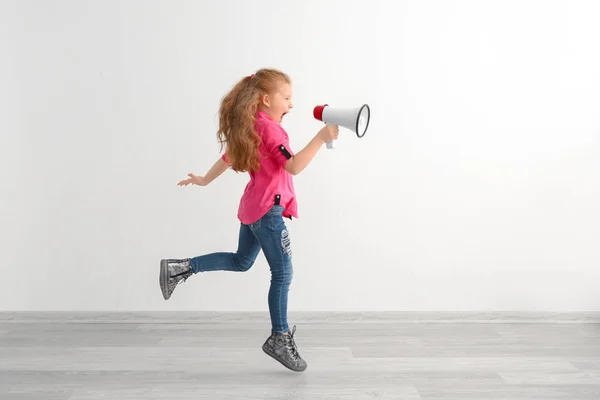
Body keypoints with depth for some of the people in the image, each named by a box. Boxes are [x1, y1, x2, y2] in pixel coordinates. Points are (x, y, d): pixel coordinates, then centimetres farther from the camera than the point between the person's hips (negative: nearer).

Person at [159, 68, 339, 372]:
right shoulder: (269, 128, -17)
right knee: (282, 273, -3)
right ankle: (280, 339, 6)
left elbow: (229, 156, 20)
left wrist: (204, 180, 30)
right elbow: (293, 167, -27)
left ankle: (180, 268, 22)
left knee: (241, 262, 23)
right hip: (268, 209, -10)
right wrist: (321, 138, -28)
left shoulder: (251, 127, 11)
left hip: (253, 207, 10)